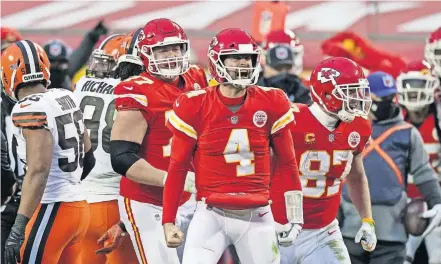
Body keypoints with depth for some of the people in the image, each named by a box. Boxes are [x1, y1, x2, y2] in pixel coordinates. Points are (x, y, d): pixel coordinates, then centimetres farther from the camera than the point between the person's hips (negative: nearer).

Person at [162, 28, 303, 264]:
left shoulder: (270, 105, 0)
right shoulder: (195, 107, -5)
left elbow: (287, 164, 10)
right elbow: (177, 168, 3)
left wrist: (290, 218, 9)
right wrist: (168, 221, 0)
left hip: (256, 218, 2)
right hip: (211, 215, -2)